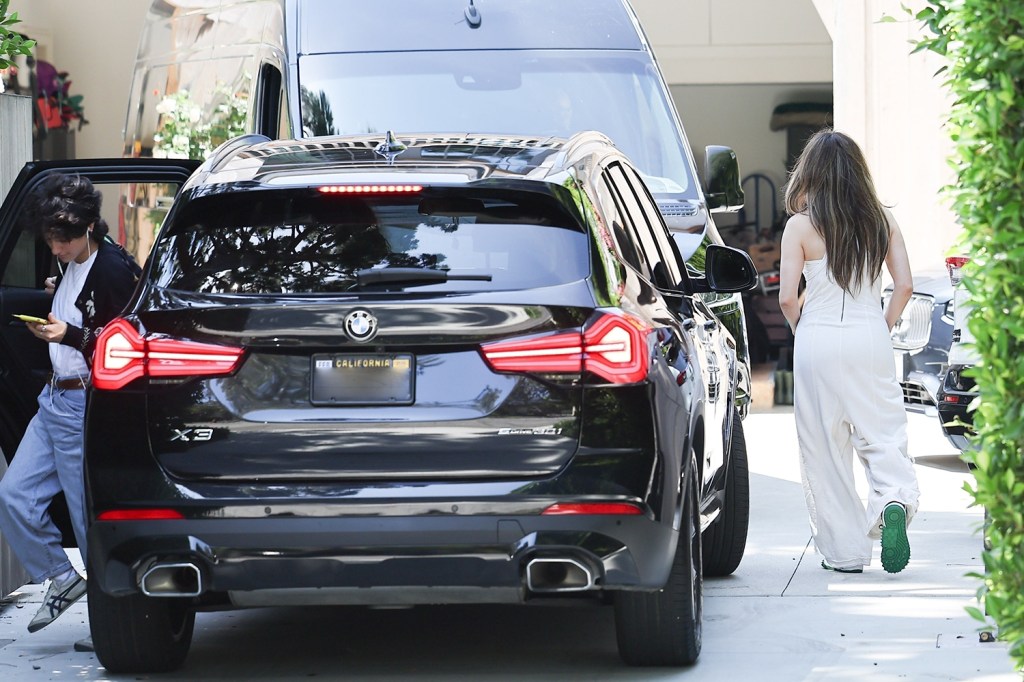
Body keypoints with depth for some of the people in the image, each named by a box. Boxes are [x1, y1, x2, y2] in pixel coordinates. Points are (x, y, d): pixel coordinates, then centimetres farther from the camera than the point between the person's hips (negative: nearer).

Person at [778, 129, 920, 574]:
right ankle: (894, 500, -26)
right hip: (870, 340, 2)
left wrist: (804, 331, 9)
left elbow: (787, 297, -8)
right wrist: (885, 326, 13)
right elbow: (904, 284, 1)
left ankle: (844, 551, 8)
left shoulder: (801, 226, -5)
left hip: (818, 342, -2)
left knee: (825, 449, 6)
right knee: (882, 436, 5)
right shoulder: (881, 220, 4)